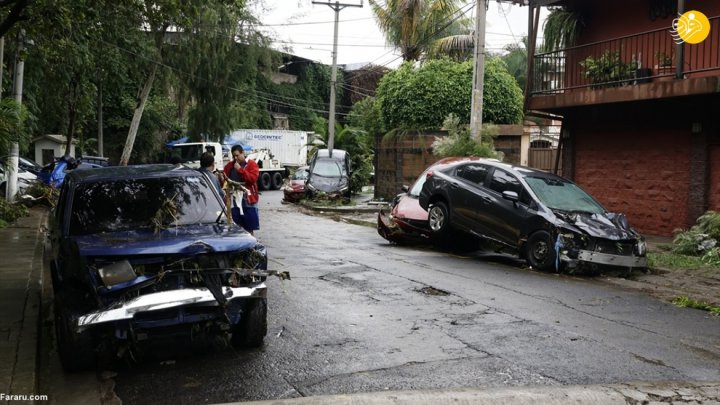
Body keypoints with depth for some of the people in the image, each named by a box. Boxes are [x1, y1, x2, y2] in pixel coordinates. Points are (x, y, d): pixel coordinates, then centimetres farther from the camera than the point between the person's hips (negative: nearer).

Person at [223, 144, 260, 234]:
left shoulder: (251, 164, 0)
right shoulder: (229, 166, 13)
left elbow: (253, 178, -13)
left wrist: (240, 169, -15)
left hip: (248, 201, -3)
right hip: (233, 201, 3)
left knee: (249, 229, 3)